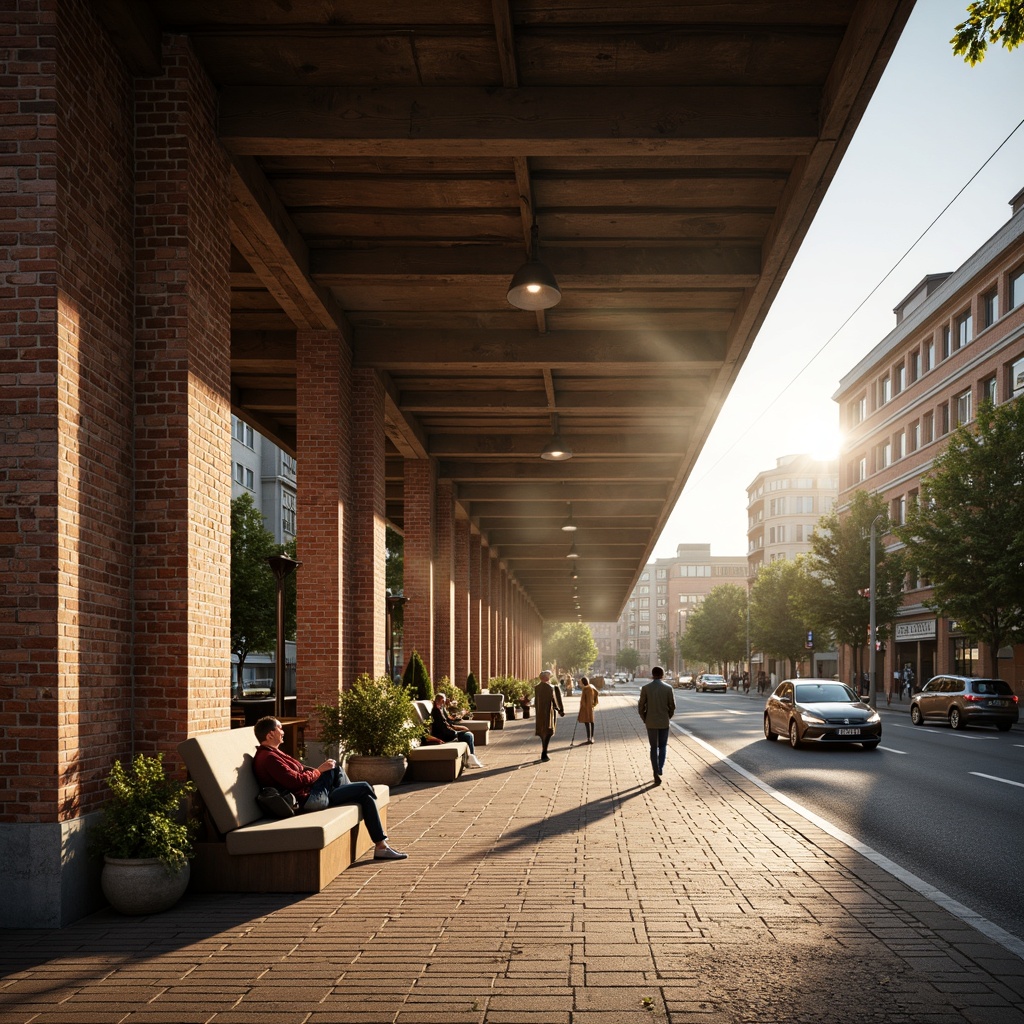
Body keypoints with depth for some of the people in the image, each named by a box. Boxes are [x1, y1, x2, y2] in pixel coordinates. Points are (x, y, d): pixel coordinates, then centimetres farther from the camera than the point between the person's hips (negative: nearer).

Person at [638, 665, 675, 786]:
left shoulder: (645, 688, -6)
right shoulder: (668, 688, -6)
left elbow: (641, 706, -6)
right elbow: (672, 706, -3)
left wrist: (645, 719, 8)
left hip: (651, 722, 0)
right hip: (664, 722, 0)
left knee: (654, 747, 10)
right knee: (663, 746, 19)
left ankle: (656, 774, 5)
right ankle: (660, 768, 3)